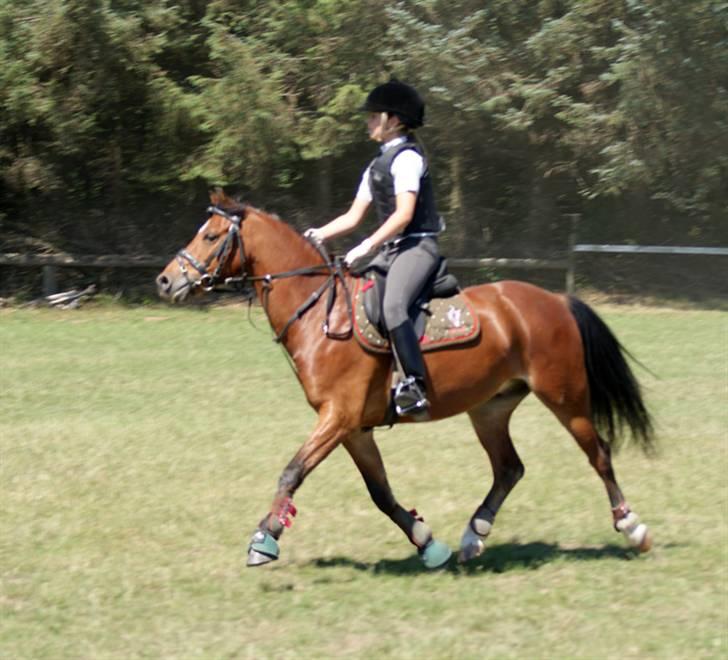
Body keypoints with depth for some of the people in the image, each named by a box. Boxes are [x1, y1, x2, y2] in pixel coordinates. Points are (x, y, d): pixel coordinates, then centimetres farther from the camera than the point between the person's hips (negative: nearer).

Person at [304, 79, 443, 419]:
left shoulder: (407, 158, -8)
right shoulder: (377, 165, 20)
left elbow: (403, 214, -18)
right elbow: (353, 217, 20)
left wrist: (368, 246, -22)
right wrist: (320, 234, 5)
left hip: (417, 246, -10)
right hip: (391, 249, 10)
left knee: (392, 306, -31)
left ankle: (414, 386, -37)